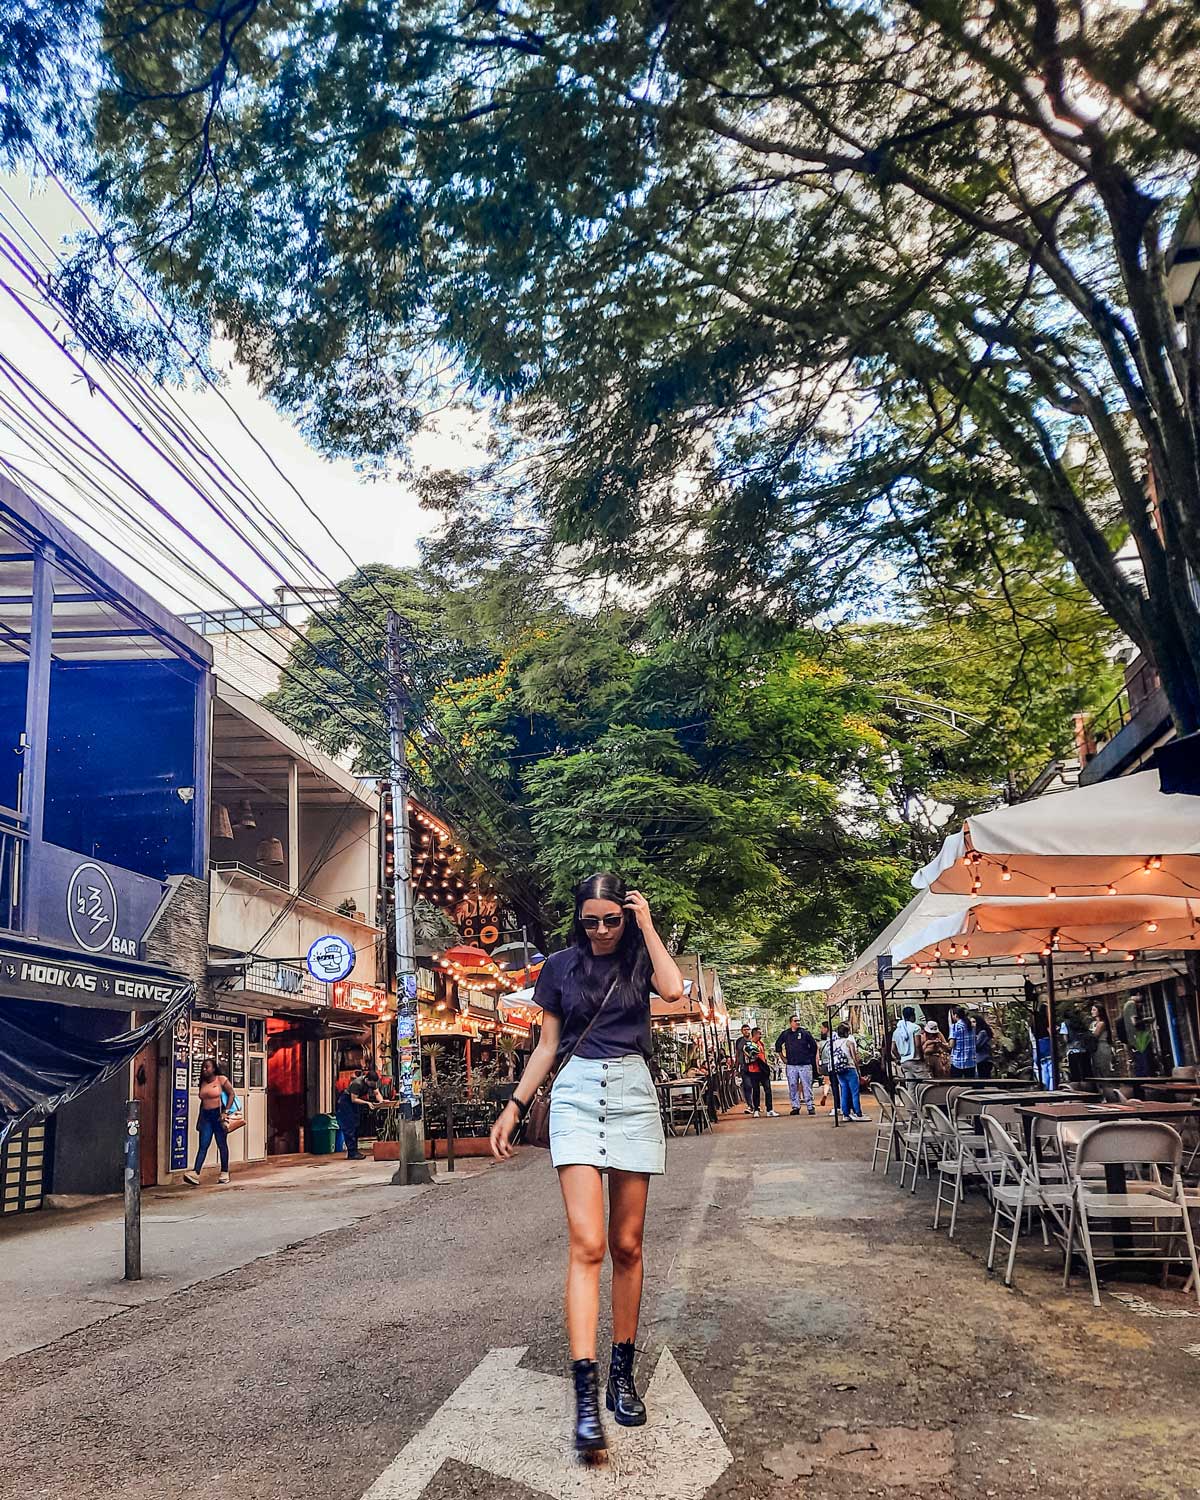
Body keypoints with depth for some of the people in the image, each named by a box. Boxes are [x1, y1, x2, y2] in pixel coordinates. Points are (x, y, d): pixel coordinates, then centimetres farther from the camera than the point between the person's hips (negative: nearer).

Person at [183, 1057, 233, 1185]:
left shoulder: (221, 1080, -4)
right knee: (203, 1145, -4)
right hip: (205, 1115, 5)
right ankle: (195, 1173, -14)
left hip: (218, 1114, -5)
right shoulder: (202, 1083, 12)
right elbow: (203, 1100, 18)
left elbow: (231, 1094, -6)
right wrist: (200, 1118, 13)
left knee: (222, 1145, 3)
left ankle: (224, 1173, 12)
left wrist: (225, 1112, -13)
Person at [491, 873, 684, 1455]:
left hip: (633, 1096, 1)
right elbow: (547, 1046, 12)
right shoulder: (560, 967, 8)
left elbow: (674, 990, -16)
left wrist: (647, 925, -8)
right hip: (576, 1095, -1)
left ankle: (622, 1371, 18)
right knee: (586, 1243, -14)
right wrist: (514, 1107, 8)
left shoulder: (639, 960, 6)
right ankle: (585, 1393, -17)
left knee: (627, 1245, 5)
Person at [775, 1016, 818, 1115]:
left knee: (807, 1086, -2)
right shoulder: (785, 1034, 5)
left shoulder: (805, 1032, 0)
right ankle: (795, 1107, 11)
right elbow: (777, 1045, 18)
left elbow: (813, 1045, 7)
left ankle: (810, 1107, 4)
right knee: (793, 1087, 4)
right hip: (791, 1065, 2)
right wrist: (783, 1058, 13)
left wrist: (811, 1058, 6)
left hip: (805, 1064, -2)